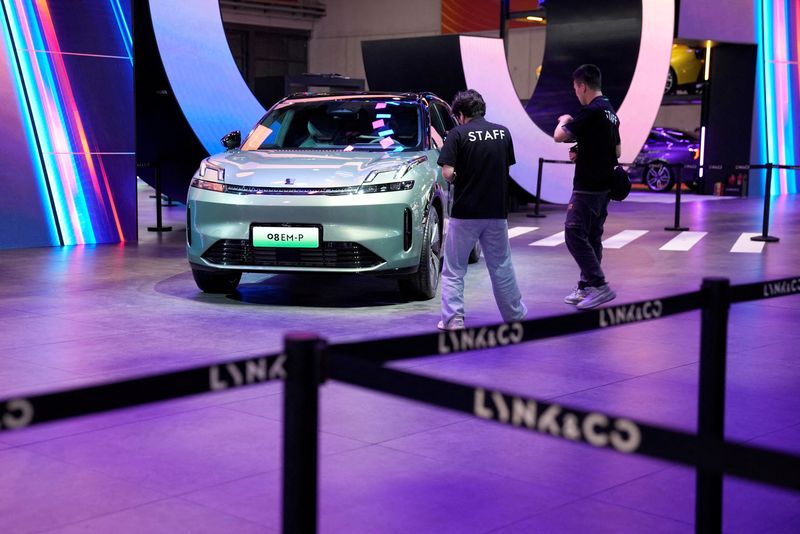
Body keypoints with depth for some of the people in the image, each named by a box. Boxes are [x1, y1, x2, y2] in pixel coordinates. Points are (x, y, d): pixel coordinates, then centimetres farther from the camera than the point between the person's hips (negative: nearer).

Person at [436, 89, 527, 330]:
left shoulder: (458, 134, -8)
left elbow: (447, 173, -16)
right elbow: (506, 170, 11)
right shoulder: (503, 133, 5)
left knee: (453, 270, 7)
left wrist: (456, 180, 5)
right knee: (501, 267, 16)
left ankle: (454, 319, 2)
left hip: (465, 213, -4)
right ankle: (516, 316, 23)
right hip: (497, 211, 4)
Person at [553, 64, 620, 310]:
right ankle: (586, 287, 19)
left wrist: (564, 120, 4)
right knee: (592, 237, 13)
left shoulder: (590, 112, -17)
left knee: (574, 234, -7)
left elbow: (559, 136, -17)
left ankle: (600, 285, -10)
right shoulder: (611, 112, 13)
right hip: (604, 186, 10)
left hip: (587, 187, -10)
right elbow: (616, 152, 20)